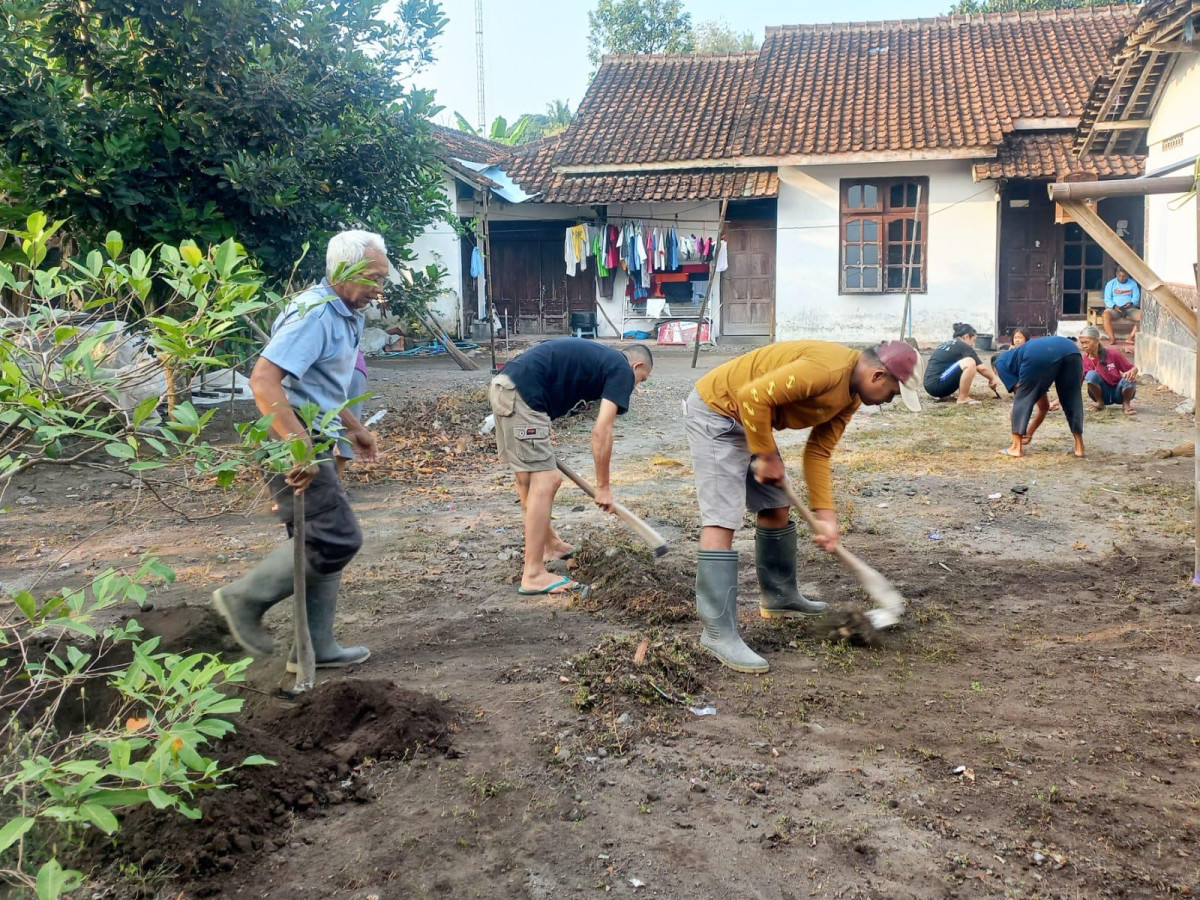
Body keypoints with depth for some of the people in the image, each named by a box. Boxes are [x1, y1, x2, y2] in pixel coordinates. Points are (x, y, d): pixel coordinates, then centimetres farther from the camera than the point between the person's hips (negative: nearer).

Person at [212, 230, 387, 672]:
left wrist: (355, 428, 30)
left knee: (326, 540, 12)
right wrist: (299, 445, -34)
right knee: (337, 538, -11)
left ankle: (315, 647, 19)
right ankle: (245, 598, 3)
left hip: (311, 441, 10)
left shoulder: (343, 314, 14)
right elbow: (263, 380, -29)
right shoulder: (315, 314, -18)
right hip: (292, 442, -10)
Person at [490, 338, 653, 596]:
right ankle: (533, 575, -2)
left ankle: (550, 545, 34)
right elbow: (601, 432, -5)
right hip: (522, 395, -10)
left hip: (503, 387, 10)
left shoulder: (597, 357, 27)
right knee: (544, 482, -5)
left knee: (530, 479, 20)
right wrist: (603, 486, 2)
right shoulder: (623, 370, 2)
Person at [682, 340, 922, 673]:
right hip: (715, 411, -10)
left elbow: (818, 454, 9)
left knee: (777, 509, 15)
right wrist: (768, 456, -18)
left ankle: (780, 598, 33)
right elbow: (753, 397, -31)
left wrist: (826, 516, 1)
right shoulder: (827, 369, -28)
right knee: (721, 519, -15)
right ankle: (718, 632, -15)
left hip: (749, 420, 10)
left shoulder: (851, 395, 5)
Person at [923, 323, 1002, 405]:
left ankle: (943, 394, 17)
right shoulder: (963, 346, -3)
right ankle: (963, 398, -11)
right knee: (970, 362, -20)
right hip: (937, 384, -9)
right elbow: (981, 368, -5)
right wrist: (992, 378, 15)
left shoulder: (946, 344, 22)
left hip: (930, 385, 9)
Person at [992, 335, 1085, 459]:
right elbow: (1044, 406, 46)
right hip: (1071, 350, 6)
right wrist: (1028, 434, 54)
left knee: (1022, 399, 13)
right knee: (1072, 401, 24)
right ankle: (1079, 447, 23)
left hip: (1041, 355, -6)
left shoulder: (1000, 361, 31)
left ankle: (1016, 447, 12)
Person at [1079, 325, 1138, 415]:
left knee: (1130, 378, -34)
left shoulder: (1113, 354, -15)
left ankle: (1126, 404, -5)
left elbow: (1134, 368, -6)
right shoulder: (1084, 360, -9)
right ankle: (1100, 402, -4)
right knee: (1091, 375, -29)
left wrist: (1132, 372, -33)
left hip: (1118, 393, -1)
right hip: (1103, 394, 1)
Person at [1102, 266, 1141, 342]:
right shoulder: (1110, 284, 8)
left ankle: (1131, 337, -29)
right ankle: (1112, 338, -40)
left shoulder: (1133, 284, 13)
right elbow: (1107, 299, 0)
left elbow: (1136, 297, 5)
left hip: (1130, 309, 2)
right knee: (1106, 314, -37)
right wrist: (1114, 306, -21)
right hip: (1114, 309, -2)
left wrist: (1131, 303, -19)